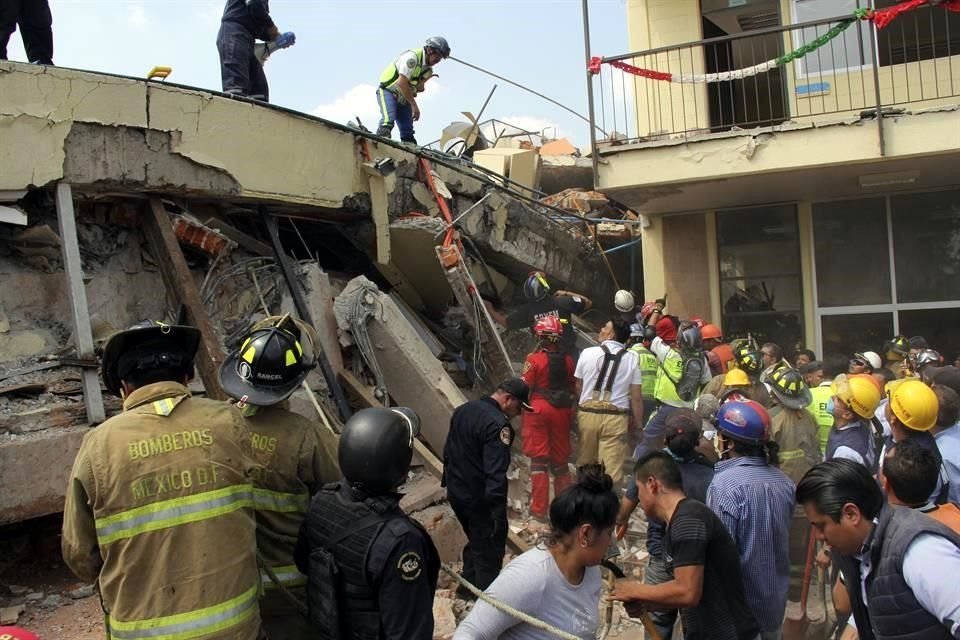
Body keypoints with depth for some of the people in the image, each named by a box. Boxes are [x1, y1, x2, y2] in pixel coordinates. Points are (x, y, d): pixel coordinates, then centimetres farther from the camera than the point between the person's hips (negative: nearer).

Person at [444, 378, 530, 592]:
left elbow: (448, 450, 15)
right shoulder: (497, 424, -23)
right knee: (490, 547, 6)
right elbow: (496, 474, -28)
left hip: (456, 492, 9)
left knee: (475, 539, 25)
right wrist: (499, 513, -27)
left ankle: (468, 584, 36)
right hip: (480, 498, -9)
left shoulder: (463, 409, 5)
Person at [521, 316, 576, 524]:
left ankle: (539, 509, 2)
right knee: (560, 460, 15)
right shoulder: (568, 360, 0)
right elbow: (572, 389, 8)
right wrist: (571, 414, 19)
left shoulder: (534, 359, -12)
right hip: (561, 412, 4)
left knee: (539, 460, 2)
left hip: (538, 410, -4)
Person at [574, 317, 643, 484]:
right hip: (616, 416, -2)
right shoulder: (632, 358, -2)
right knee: (612, 469, 2)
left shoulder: (587, 353, 0)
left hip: (588, 413, 2)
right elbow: (636, 396, -3)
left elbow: (578, 387, 8)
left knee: (584, 464, 19)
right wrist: (638, 423, 7)